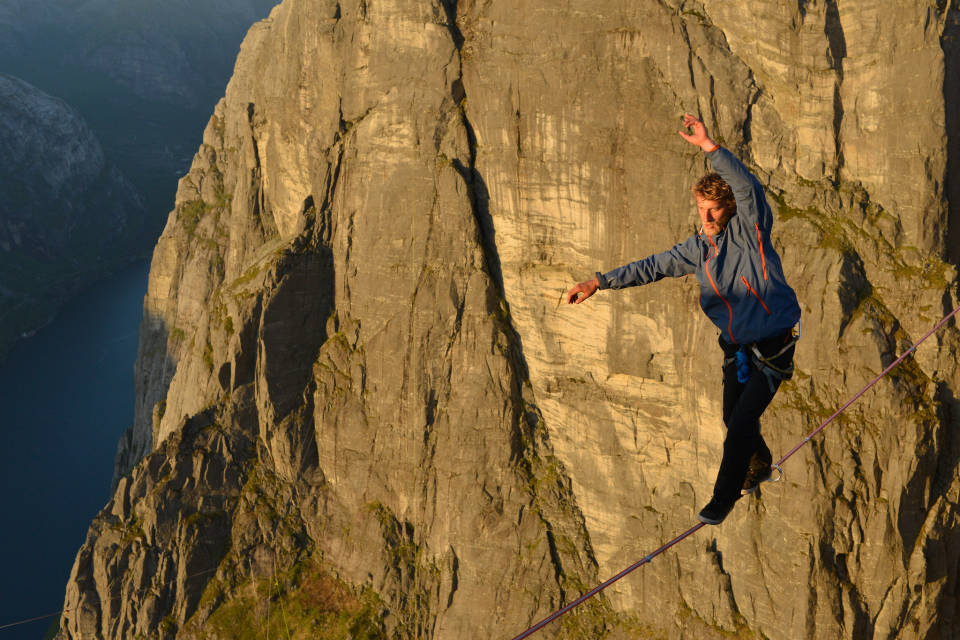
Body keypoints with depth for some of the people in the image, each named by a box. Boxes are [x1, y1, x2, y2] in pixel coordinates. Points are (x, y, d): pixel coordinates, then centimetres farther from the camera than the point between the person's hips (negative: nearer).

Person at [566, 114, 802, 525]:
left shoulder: (748, 230, -15)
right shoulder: (698, 249, 2)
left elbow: (748, 188, -33)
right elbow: (654, 267, 8)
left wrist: (709, 147, -43)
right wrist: (600, 282, 1)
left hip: (773, 350, -6)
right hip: (736, 348, 6)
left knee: (741, 423, -8)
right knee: (734, 419, 17)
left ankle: (722, 498, 9)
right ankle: (759, 468, 47)